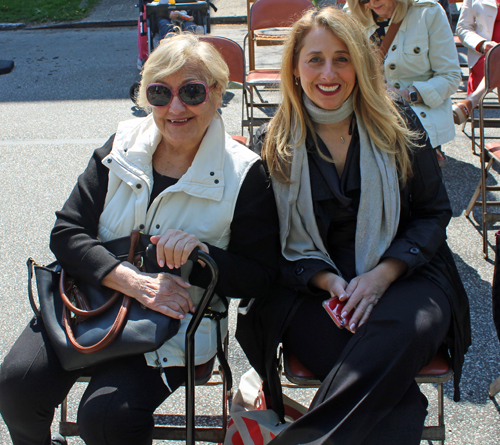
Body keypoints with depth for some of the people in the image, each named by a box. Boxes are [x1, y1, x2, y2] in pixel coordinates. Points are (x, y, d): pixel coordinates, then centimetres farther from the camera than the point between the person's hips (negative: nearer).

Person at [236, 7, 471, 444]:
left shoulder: (397, 122, 4)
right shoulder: (274, 145, 4)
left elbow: (434, 212, 6)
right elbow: (278, 242, 6)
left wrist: (381, 276, -11)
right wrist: (327, 281, -14)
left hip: (403, 274, 1)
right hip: (311, 285, 0)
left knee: (396, 338, -36)